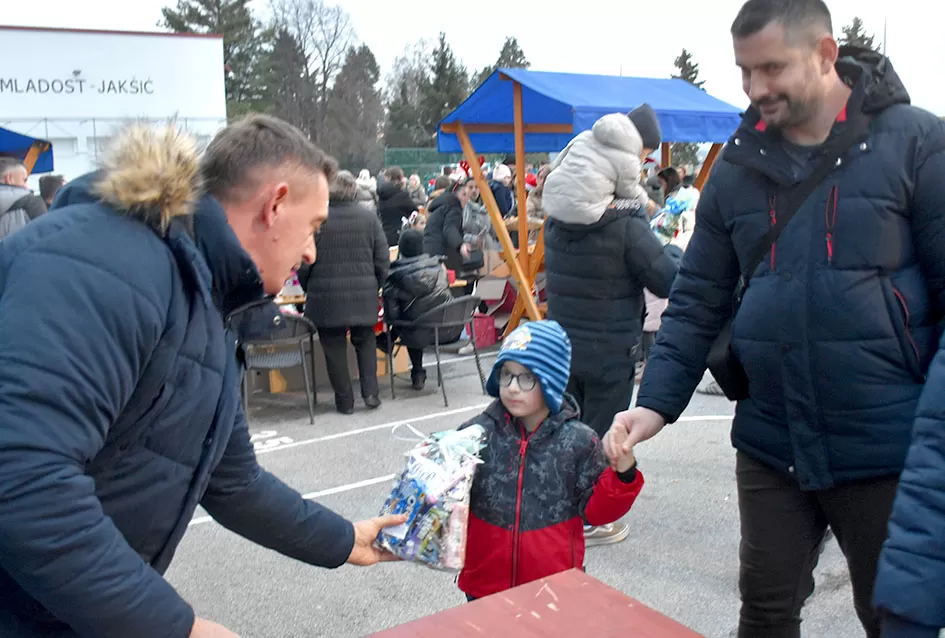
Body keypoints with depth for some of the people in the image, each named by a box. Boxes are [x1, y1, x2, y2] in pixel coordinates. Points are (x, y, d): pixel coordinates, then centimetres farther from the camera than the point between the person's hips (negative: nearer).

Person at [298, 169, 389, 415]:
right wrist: (375, 286, 16)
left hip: (327, 296, -2)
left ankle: (344, 400, 14)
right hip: (364, 294, 3)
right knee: (365, 341, 20)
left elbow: (304, 263, -6)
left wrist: (308, 289, 10)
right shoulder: (369, 217, 0)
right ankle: (370, 392, 10)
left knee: (334, 347, 9)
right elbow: (383, 259, 2)